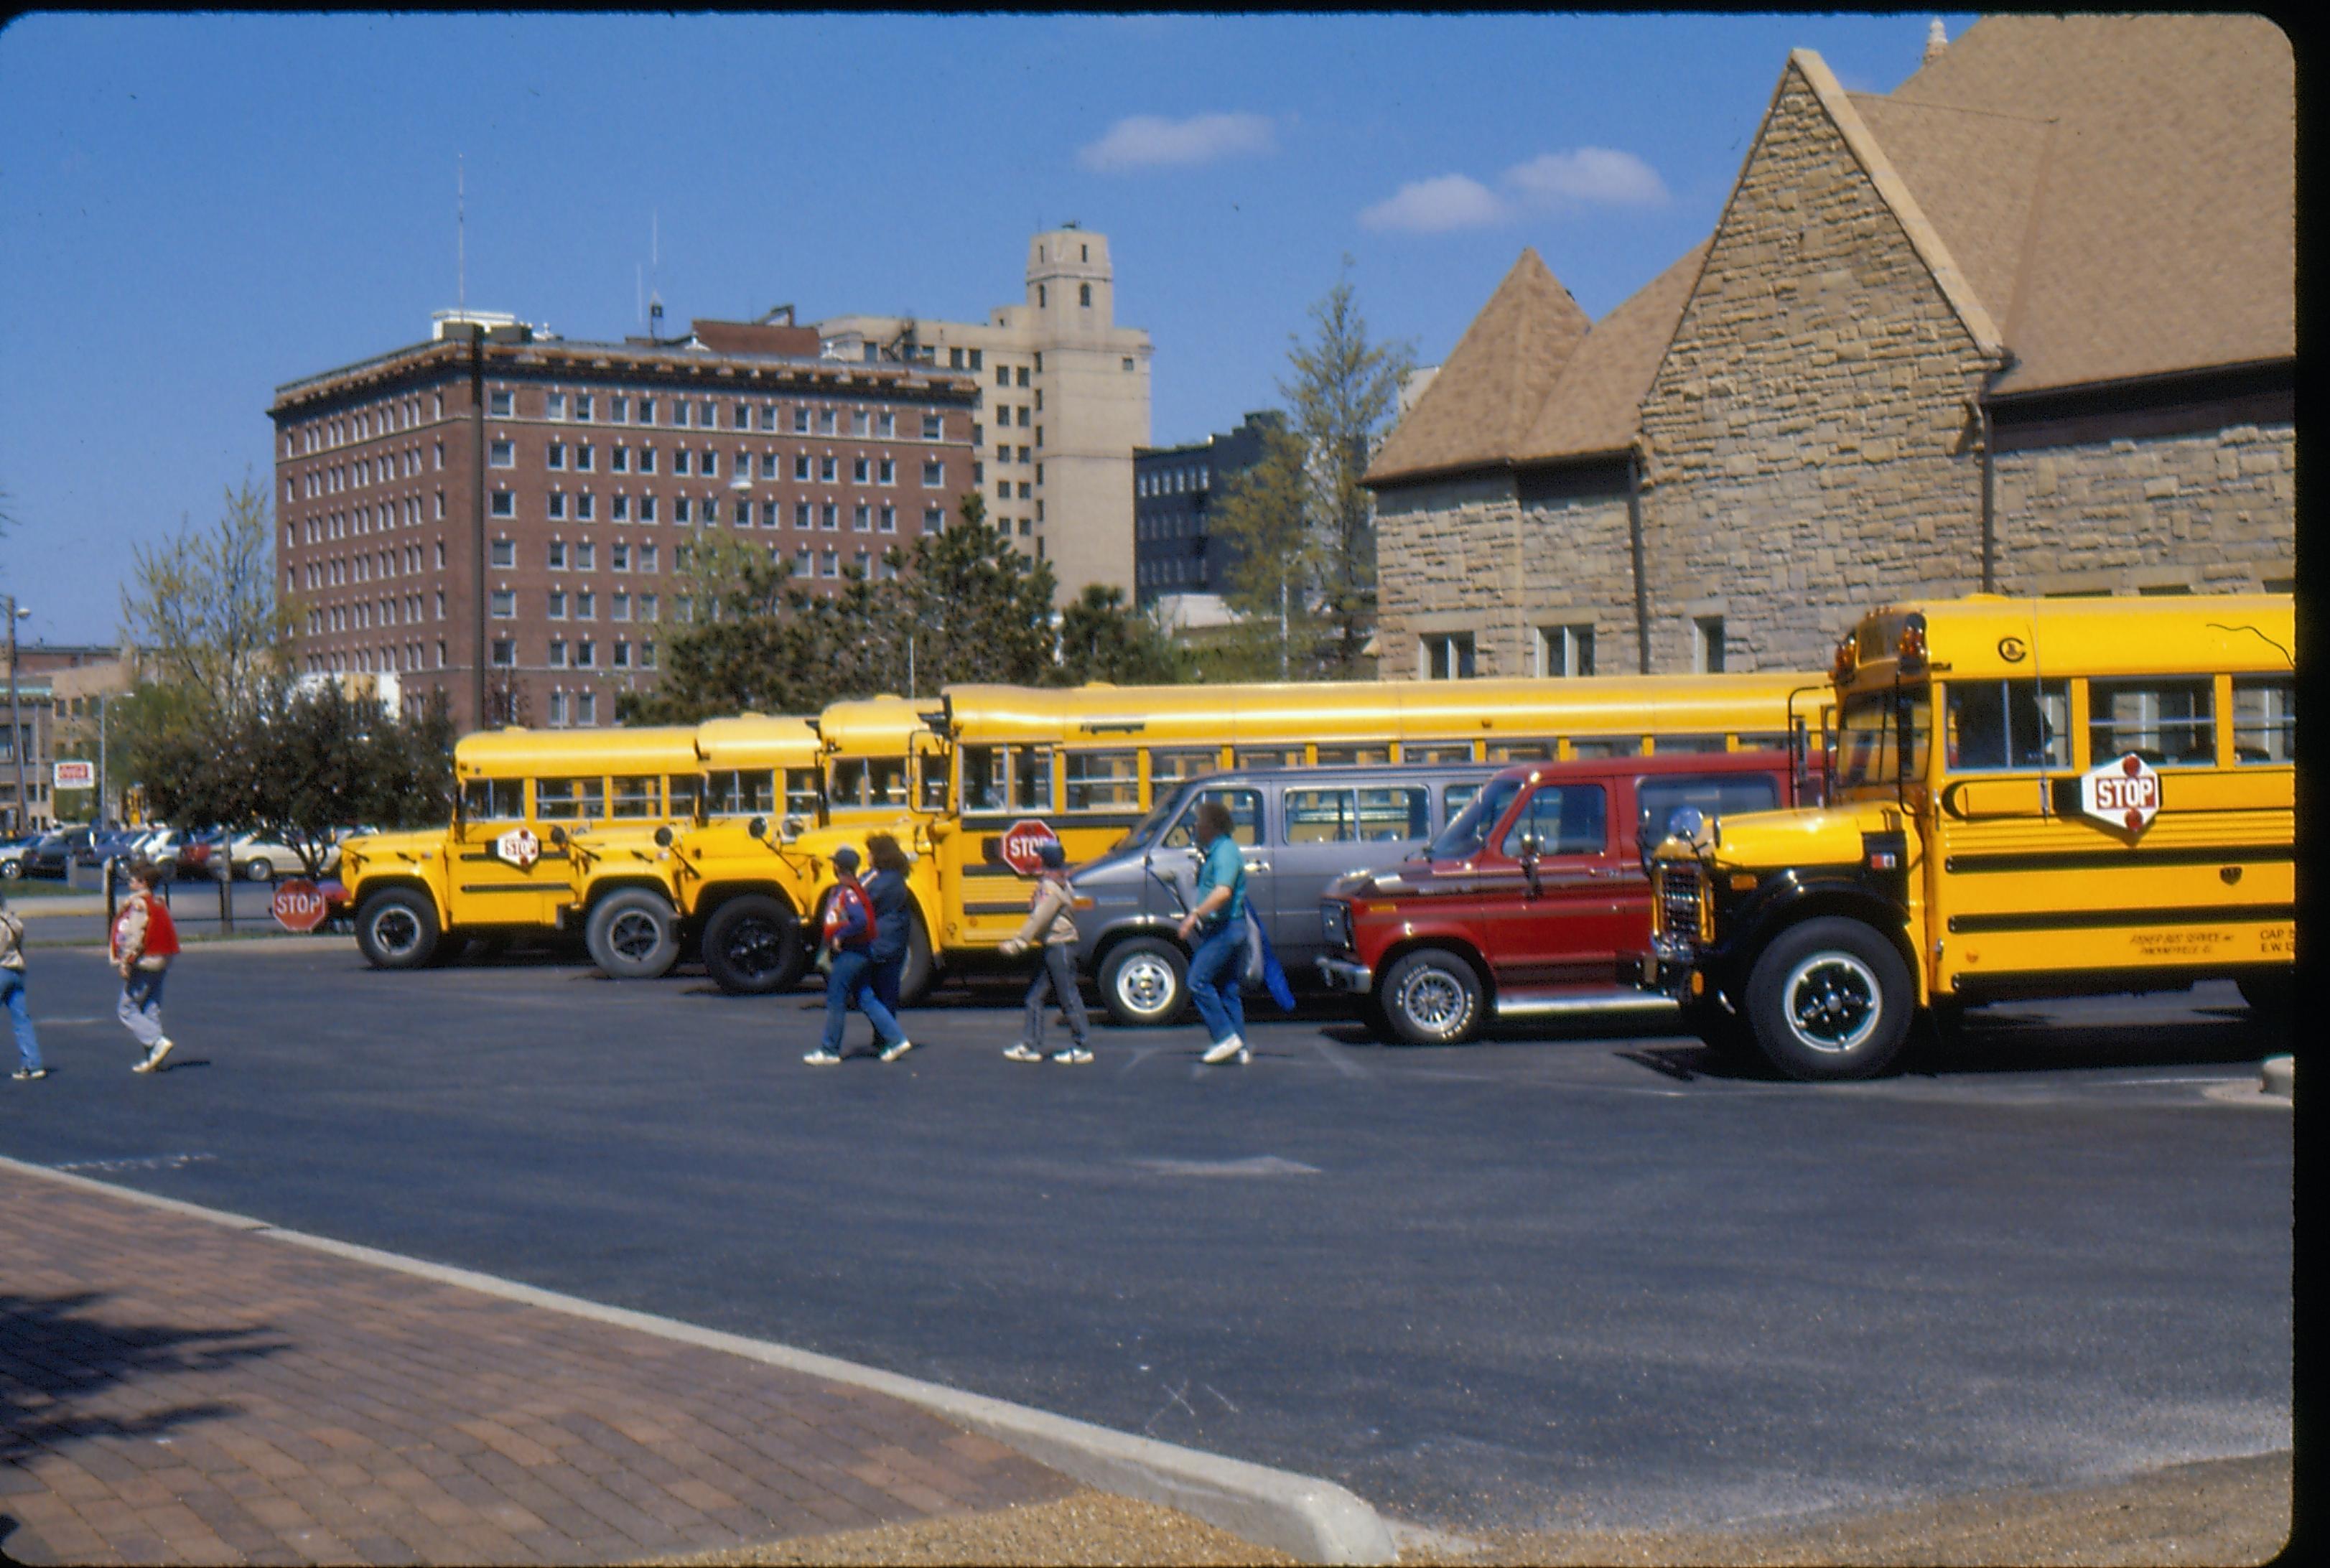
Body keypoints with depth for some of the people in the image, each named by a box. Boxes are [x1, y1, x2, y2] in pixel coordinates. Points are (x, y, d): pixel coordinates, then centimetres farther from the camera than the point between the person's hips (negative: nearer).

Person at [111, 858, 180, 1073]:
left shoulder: (138, 903, -11)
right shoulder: (160, 903, 14)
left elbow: (136, 936, -19)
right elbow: (169, 936, 16)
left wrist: (126, 961, -17)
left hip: (143, 963, -9)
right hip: (160, 963, 9)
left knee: (127, 1009, -3)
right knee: (151, 1010, 11)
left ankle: (158, 1042, -19)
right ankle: (152, 1057, 9)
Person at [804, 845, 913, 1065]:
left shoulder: (848, 892, -19)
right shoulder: (841, 890, 12)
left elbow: (861, 921, -32)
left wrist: (839, 937, -21)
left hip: (851, 954, -10)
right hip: (861, 954, 10)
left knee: (835, 1001, 0)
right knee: (865, 999, 11)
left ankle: (829, 1051, 9)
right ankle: (897, 1040, 8)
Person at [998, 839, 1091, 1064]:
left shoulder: (1051, 887, -16)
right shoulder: (1058, 883, 14)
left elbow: (1039, 919, -23)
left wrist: (1018, 943, -23)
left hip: (1059, 948, -10)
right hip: (1054, 948, 10)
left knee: (1069, 998, -3)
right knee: (1034, 995, 10)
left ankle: (1082, 1048, 3)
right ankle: (1031, 1046, 13)